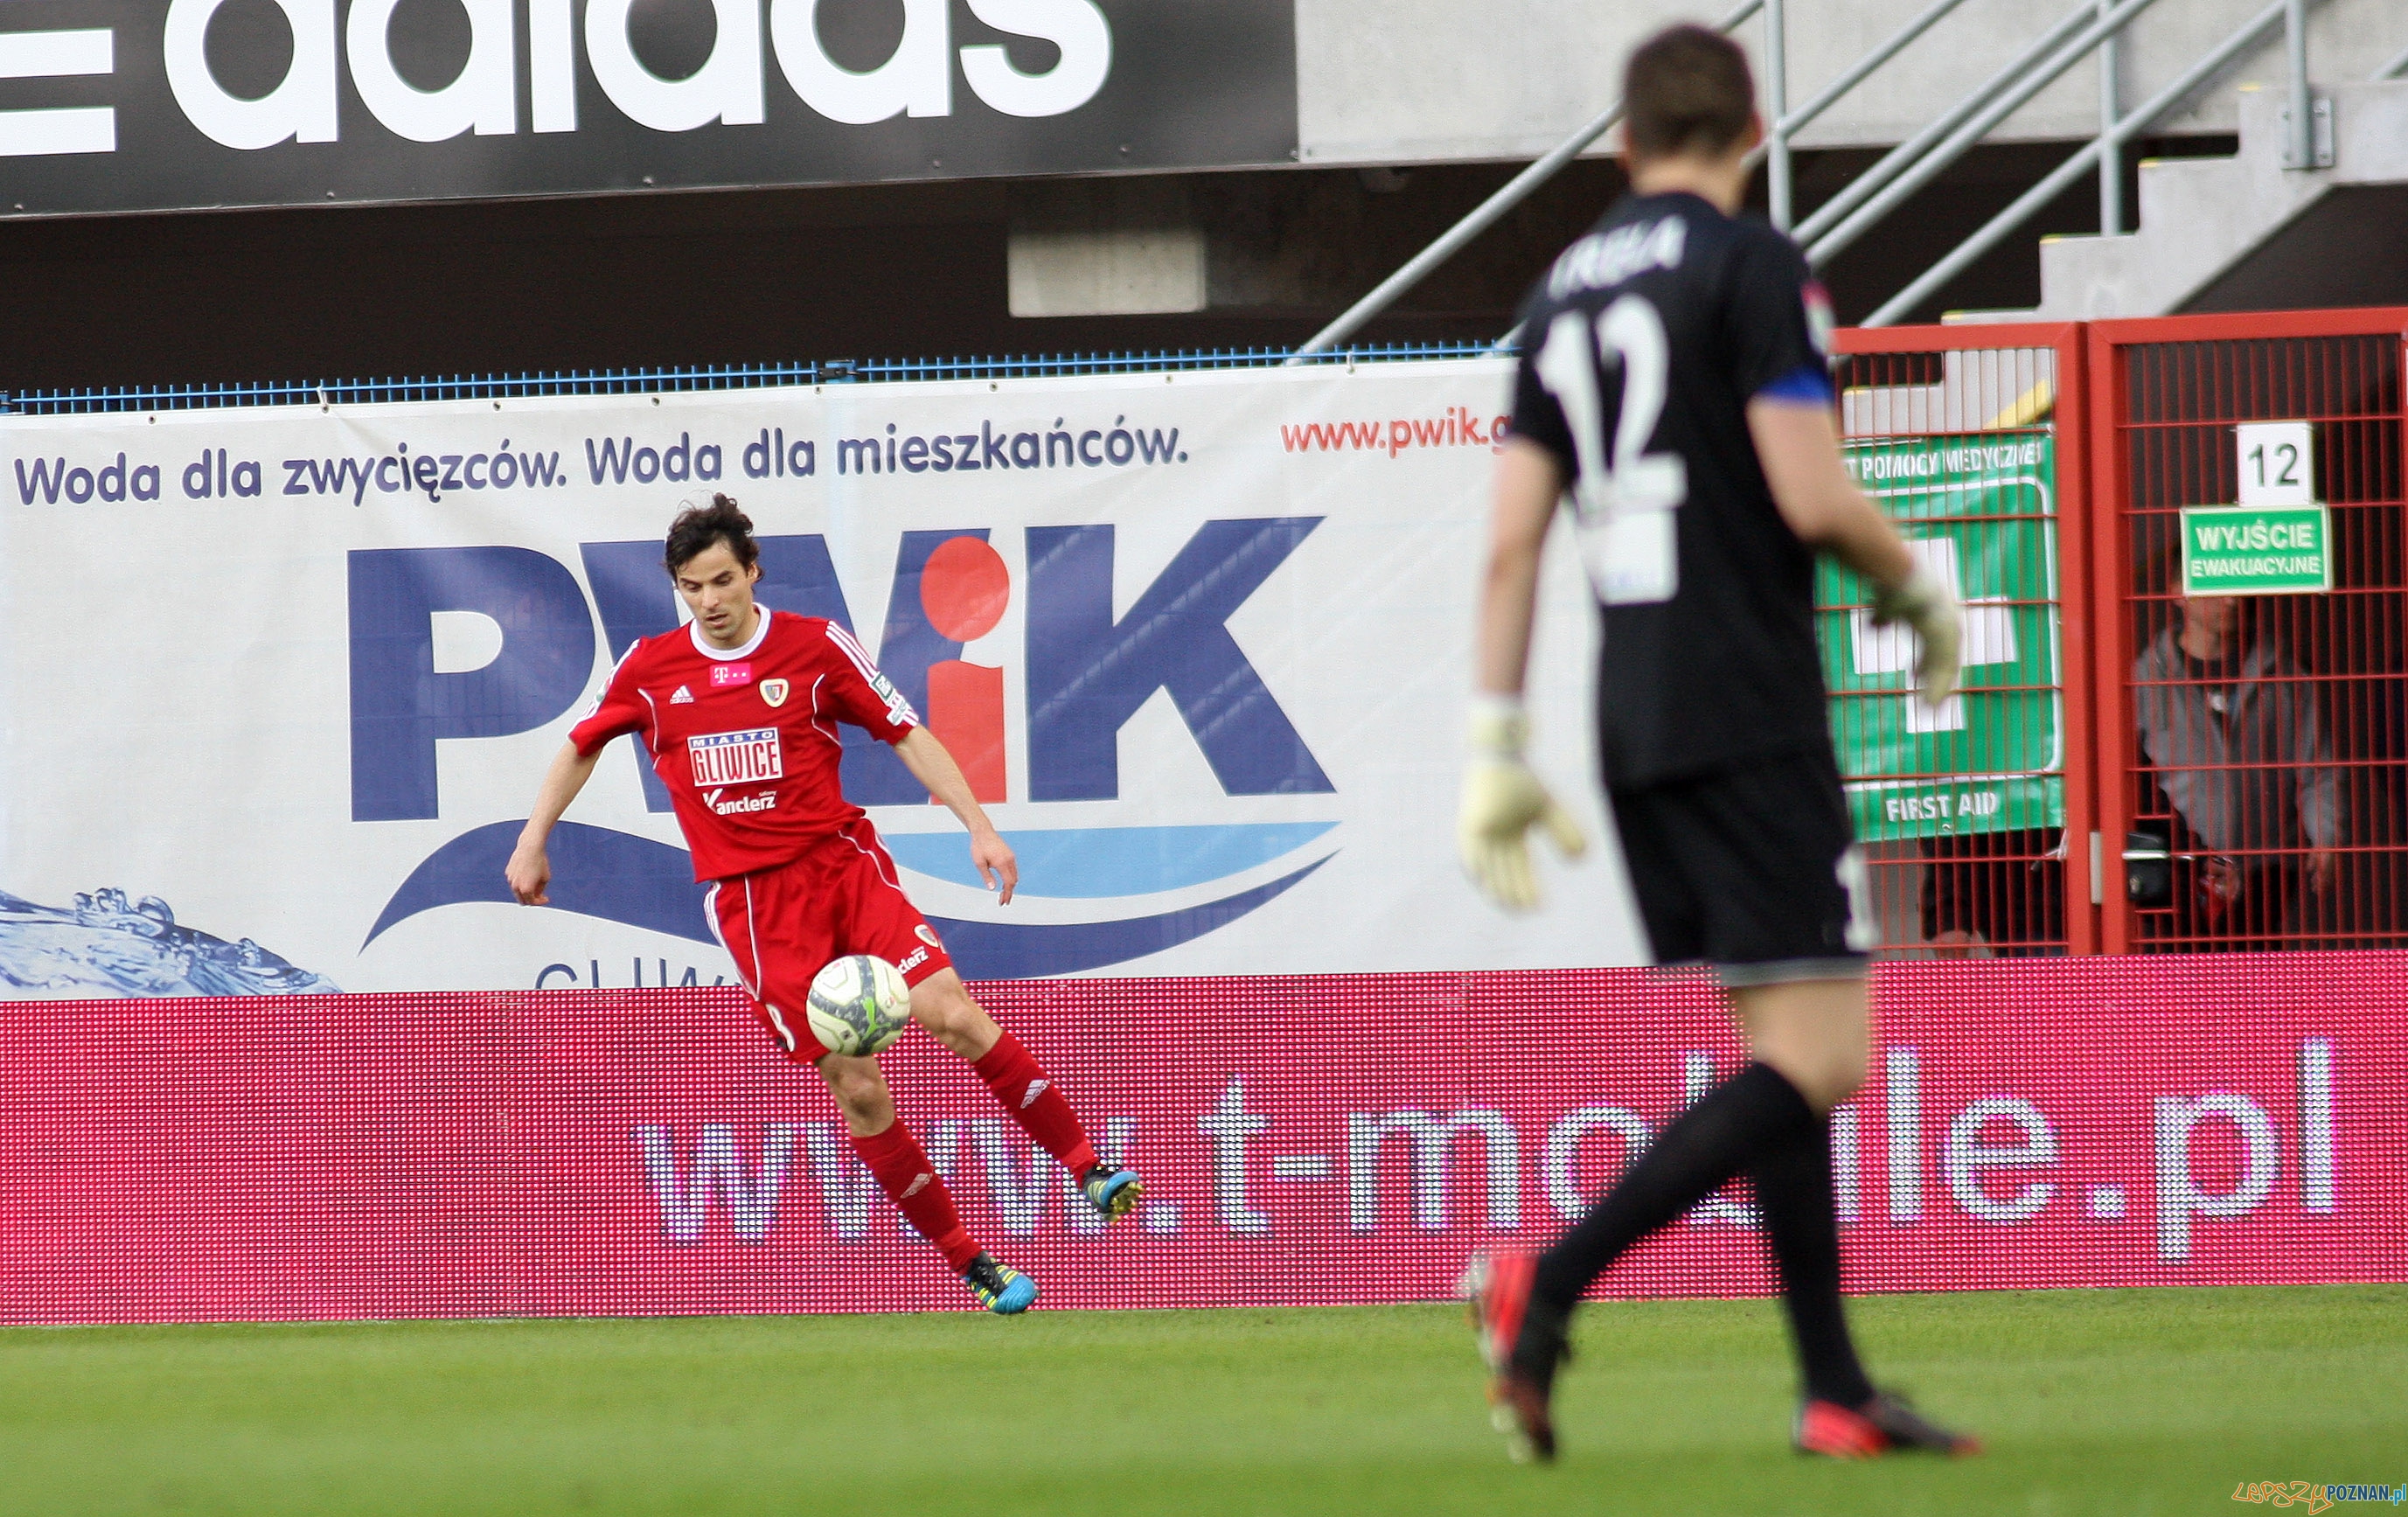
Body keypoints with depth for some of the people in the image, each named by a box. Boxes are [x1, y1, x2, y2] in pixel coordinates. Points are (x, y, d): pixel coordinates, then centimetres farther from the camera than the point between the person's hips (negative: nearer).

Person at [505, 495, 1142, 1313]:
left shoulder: (815, 646, 0)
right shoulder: (650, 669, 4)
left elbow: (907, 734, 4)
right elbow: (582, 745, 22)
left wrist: (981, 829, -2)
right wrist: (533, 840, 22)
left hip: (843, 862, 0)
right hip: (751, 900, 0)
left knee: (951, 1013, -20)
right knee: (855, 1083, -6)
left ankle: (1090, 1167, -11)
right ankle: (970, 1264, 1)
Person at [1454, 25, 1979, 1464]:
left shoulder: (1563, 292, 13)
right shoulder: (1753, 268, -7)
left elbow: (1512, 535, 10)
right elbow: (1811, 493, -15)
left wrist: (1499, 747, 12)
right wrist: (1919, 591, 3)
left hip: (1634, 724, 8)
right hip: (1751, 714, -8)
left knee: (1782, 1049, 13)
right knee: (1819, 1057, -9)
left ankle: (1836, 1390, 10)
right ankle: (1549, 1282, -22)